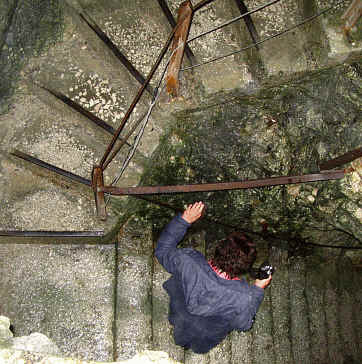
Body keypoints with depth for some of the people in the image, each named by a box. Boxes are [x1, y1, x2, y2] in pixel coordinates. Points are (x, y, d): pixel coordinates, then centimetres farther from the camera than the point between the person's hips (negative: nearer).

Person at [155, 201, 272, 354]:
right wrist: (258, 289, -7)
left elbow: (162, 249, -14)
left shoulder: (187, 261, -37)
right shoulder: (244, 298, -39)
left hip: (177, 325, 2)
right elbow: (244, 325, -14)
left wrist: (184, 219, -13)